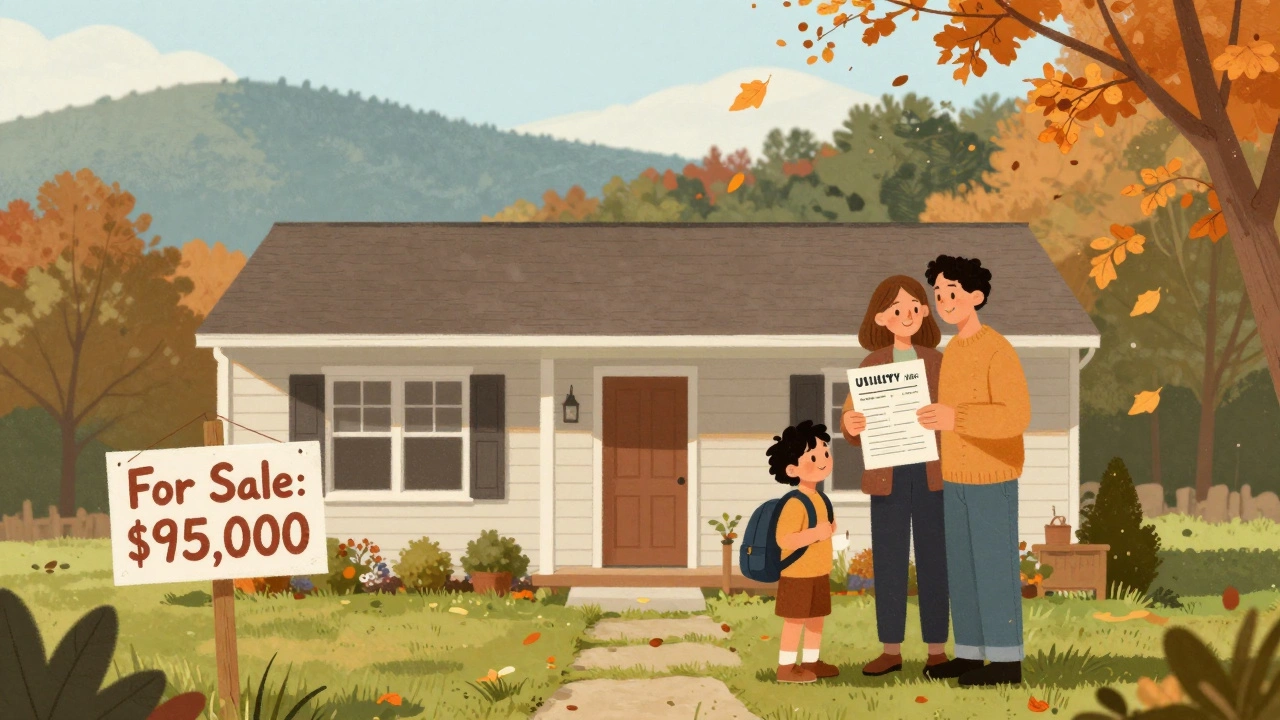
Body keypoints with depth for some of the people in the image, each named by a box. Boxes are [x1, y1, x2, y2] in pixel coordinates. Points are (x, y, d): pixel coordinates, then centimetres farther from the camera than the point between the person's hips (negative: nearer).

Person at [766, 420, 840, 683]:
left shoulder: (821, 500, 9)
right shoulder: (795, 504, -22)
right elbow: (784, 540, -29)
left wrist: (830, 530, 5)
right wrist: (816, 533, -31)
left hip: (818, 573, 9)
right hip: (798, 574, -9)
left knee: (816, 619, 14)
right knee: (795, 620, -5)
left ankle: (810, 662, 24)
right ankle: (786, 667, 0)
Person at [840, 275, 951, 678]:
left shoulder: (936, 362, 4)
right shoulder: (871, 365, 3)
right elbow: (851, 424, -1)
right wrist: (851, 426, -26)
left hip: (930, 469, -1)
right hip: (888, 472, 1)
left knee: (932, 556, 0)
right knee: (888, 558, 2)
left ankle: (937, 649, 7)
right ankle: (892, 650, 9)